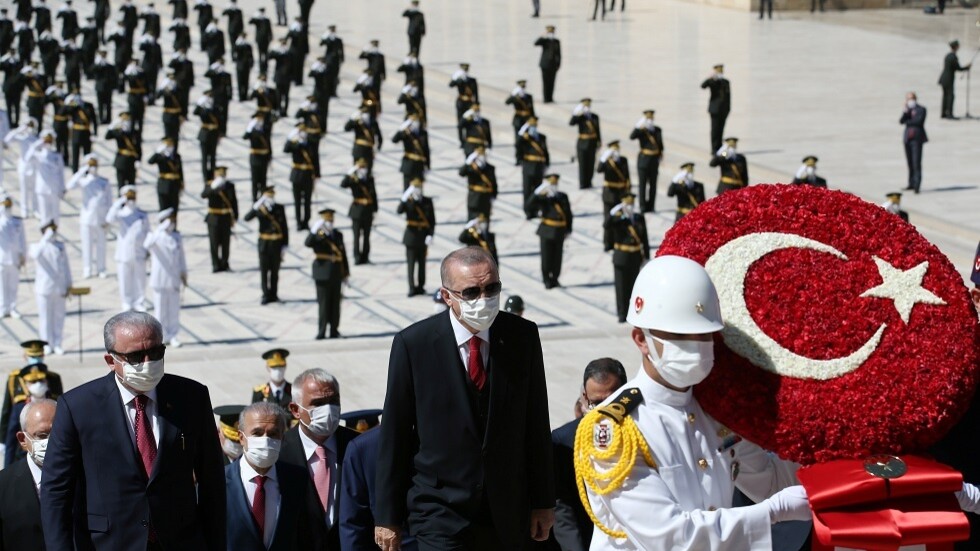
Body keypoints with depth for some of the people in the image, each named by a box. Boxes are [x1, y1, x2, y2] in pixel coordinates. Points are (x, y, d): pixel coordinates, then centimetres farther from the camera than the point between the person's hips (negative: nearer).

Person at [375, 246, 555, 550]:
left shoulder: (522, 336, -1)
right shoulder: (413, 343, -9)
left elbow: (536, 423, 6)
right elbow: (394, 433, -3)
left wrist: (543, 502, 7)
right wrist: (388, 517, -1)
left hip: (506, 514, 3)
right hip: (440, 511, -3)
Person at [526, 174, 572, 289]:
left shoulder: (562, 197, 5)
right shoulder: (542, 198, -4)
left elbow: (568, 214, 11)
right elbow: (528, 207, -15)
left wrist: (568, 230, 10)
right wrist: (536, 194, -25)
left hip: (559, 231, 2)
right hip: (546, 231, -2)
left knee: (557, 257, 7)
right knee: (546, 257, -3)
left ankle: (554, 279, 21)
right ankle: (547, 280, 7)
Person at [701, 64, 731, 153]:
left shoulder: (726, 82, 14)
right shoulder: (712, 81, -1)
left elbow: (728, 95, 18)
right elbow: (703, 86, -20)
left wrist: (728, 108, 12)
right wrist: (710, 78, -37)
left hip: (724, 110, 5)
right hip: (715, 109, -5)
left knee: (720, 130, 7)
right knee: (715, 129, -7)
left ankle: (719, 148, 12)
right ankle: (714, 149, -7)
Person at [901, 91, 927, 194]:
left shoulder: (921, 109, 0)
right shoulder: (907, 110, 15)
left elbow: (919, 121, -14)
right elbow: (901, 121, 3)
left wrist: (907, 122, -2)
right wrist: (906, 111, -10)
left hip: (917, 138, -6)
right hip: (908, 137, 6)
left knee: (916, 162, -11)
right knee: (910, 162, 10)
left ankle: (916, 185, -16)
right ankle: (912, 183, 18)